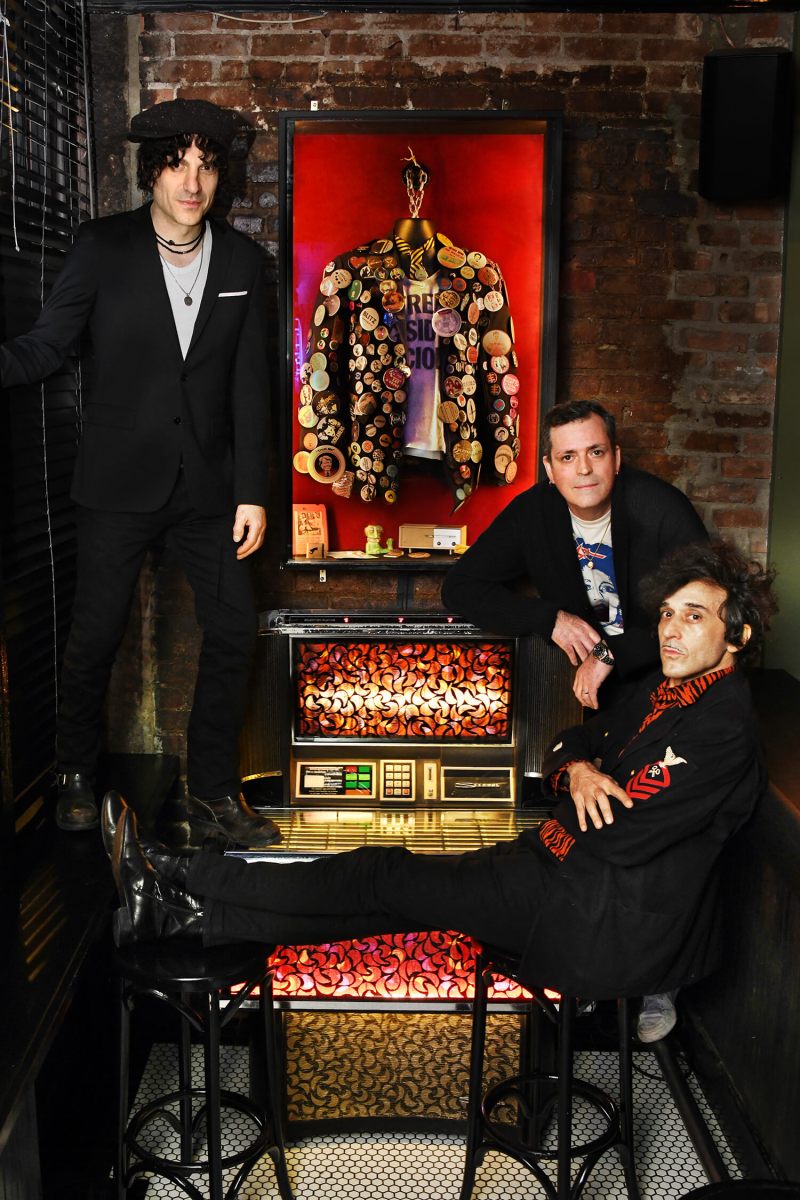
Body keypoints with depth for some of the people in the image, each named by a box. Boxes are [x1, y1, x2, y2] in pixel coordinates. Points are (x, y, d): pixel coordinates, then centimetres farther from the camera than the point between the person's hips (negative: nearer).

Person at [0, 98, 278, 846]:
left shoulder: (240, 260, 1)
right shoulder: (102, 247, -5)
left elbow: (249, 384, 1)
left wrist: (252, 492, -2)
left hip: (207, 483, 3)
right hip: (120, 479, -2)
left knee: (233, 630, 3)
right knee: (95, 636, 4)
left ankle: (212, 796, 17)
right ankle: (75, 777, 29)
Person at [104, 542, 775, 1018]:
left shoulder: (722, 727, -18)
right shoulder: (664, 692, 13)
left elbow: (613, 840, -22)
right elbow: (568, 745, 19)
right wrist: (576, 772, -4)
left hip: (605, 927, -8)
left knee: (386, 878, -9)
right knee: (387, 892, -1)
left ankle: (181, 895, -1)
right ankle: (183, 909, 1)